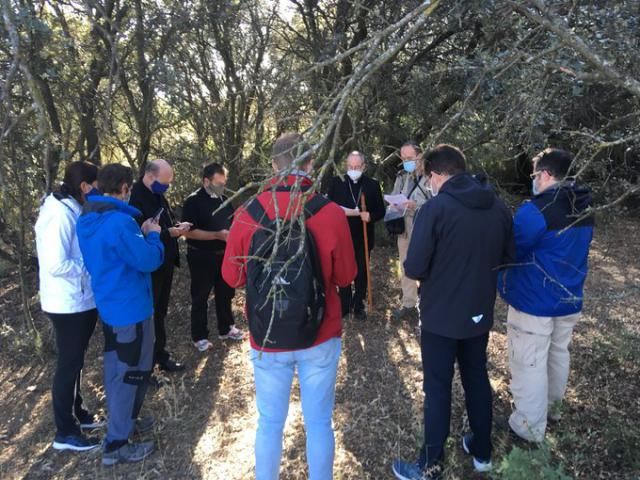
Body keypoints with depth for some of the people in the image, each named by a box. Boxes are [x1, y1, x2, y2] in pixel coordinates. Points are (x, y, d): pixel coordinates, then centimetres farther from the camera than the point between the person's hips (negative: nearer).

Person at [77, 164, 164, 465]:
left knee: (117, 368, 21)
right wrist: (153, 235, -7)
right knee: (132, 372, 3)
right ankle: (116, 445, 12)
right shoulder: (120, 222, -26)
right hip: (130, 308, -9)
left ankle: (122, 421, 38)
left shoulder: (87, 219, 5)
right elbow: (149, 260, -24)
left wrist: (140, 234, 11)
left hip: (108, 305, 10)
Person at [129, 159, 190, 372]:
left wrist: (176, 226, -1)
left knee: (160, 312, 18)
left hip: (164, 264, 9)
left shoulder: (158, 195, 10)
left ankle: (160, 355, 31)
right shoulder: (136, 198, -19)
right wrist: (169, 233, -25)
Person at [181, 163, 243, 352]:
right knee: (200, 297, 5)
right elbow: (189, 232, -20)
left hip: (223, 255, 7)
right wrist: (218, 235, -25)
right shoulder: (193, 201, -13)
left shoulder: (224, 200, 7)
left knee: (225, 293, 16)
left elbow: (231, 224, 19)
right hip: (202, 257, -6)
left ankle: (226, 329, 33)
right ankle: (199, 337, 17)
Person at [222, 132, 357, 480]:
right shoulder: (331, 213, -14)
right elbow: (346, 276, -2)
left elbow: (232, 277, 0)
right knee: (319, 423, 16)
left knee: (270, 423, 18)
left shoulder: (248, 214, -12)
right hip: (320, 337, 0)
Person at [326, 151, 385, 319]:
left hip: (363, 237, 1)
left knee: (361, 272, 10)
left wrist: (370, 216, -19)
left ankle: (359, 305, 23)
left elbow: (380, 210, 1)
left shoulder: (373, 184, 1)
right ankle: (345, 305, 23)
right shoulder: (336, 182, 0)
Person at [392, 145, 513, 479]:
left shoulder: (436, 208, -20)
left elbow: (414, 268, -21)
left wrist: (434, 270, 1)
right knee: (477, 379, 21)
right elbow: (507, 258, 9)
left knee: (438, 388, 7)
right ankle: (482, 451, 39)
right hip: (480, 312, 6)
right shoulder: (498, 207, -1)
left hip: (441, 315, -5)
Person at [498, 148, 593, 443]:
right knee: (558, 354, 22)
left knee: (530, 364, 3)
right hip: (569, 299, 9)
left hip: (535, 302, -8)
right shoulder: (584, 209, 5)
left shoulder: (536, 209, -23)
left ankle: (530, 427, 14)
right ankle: (551, 407, 42)